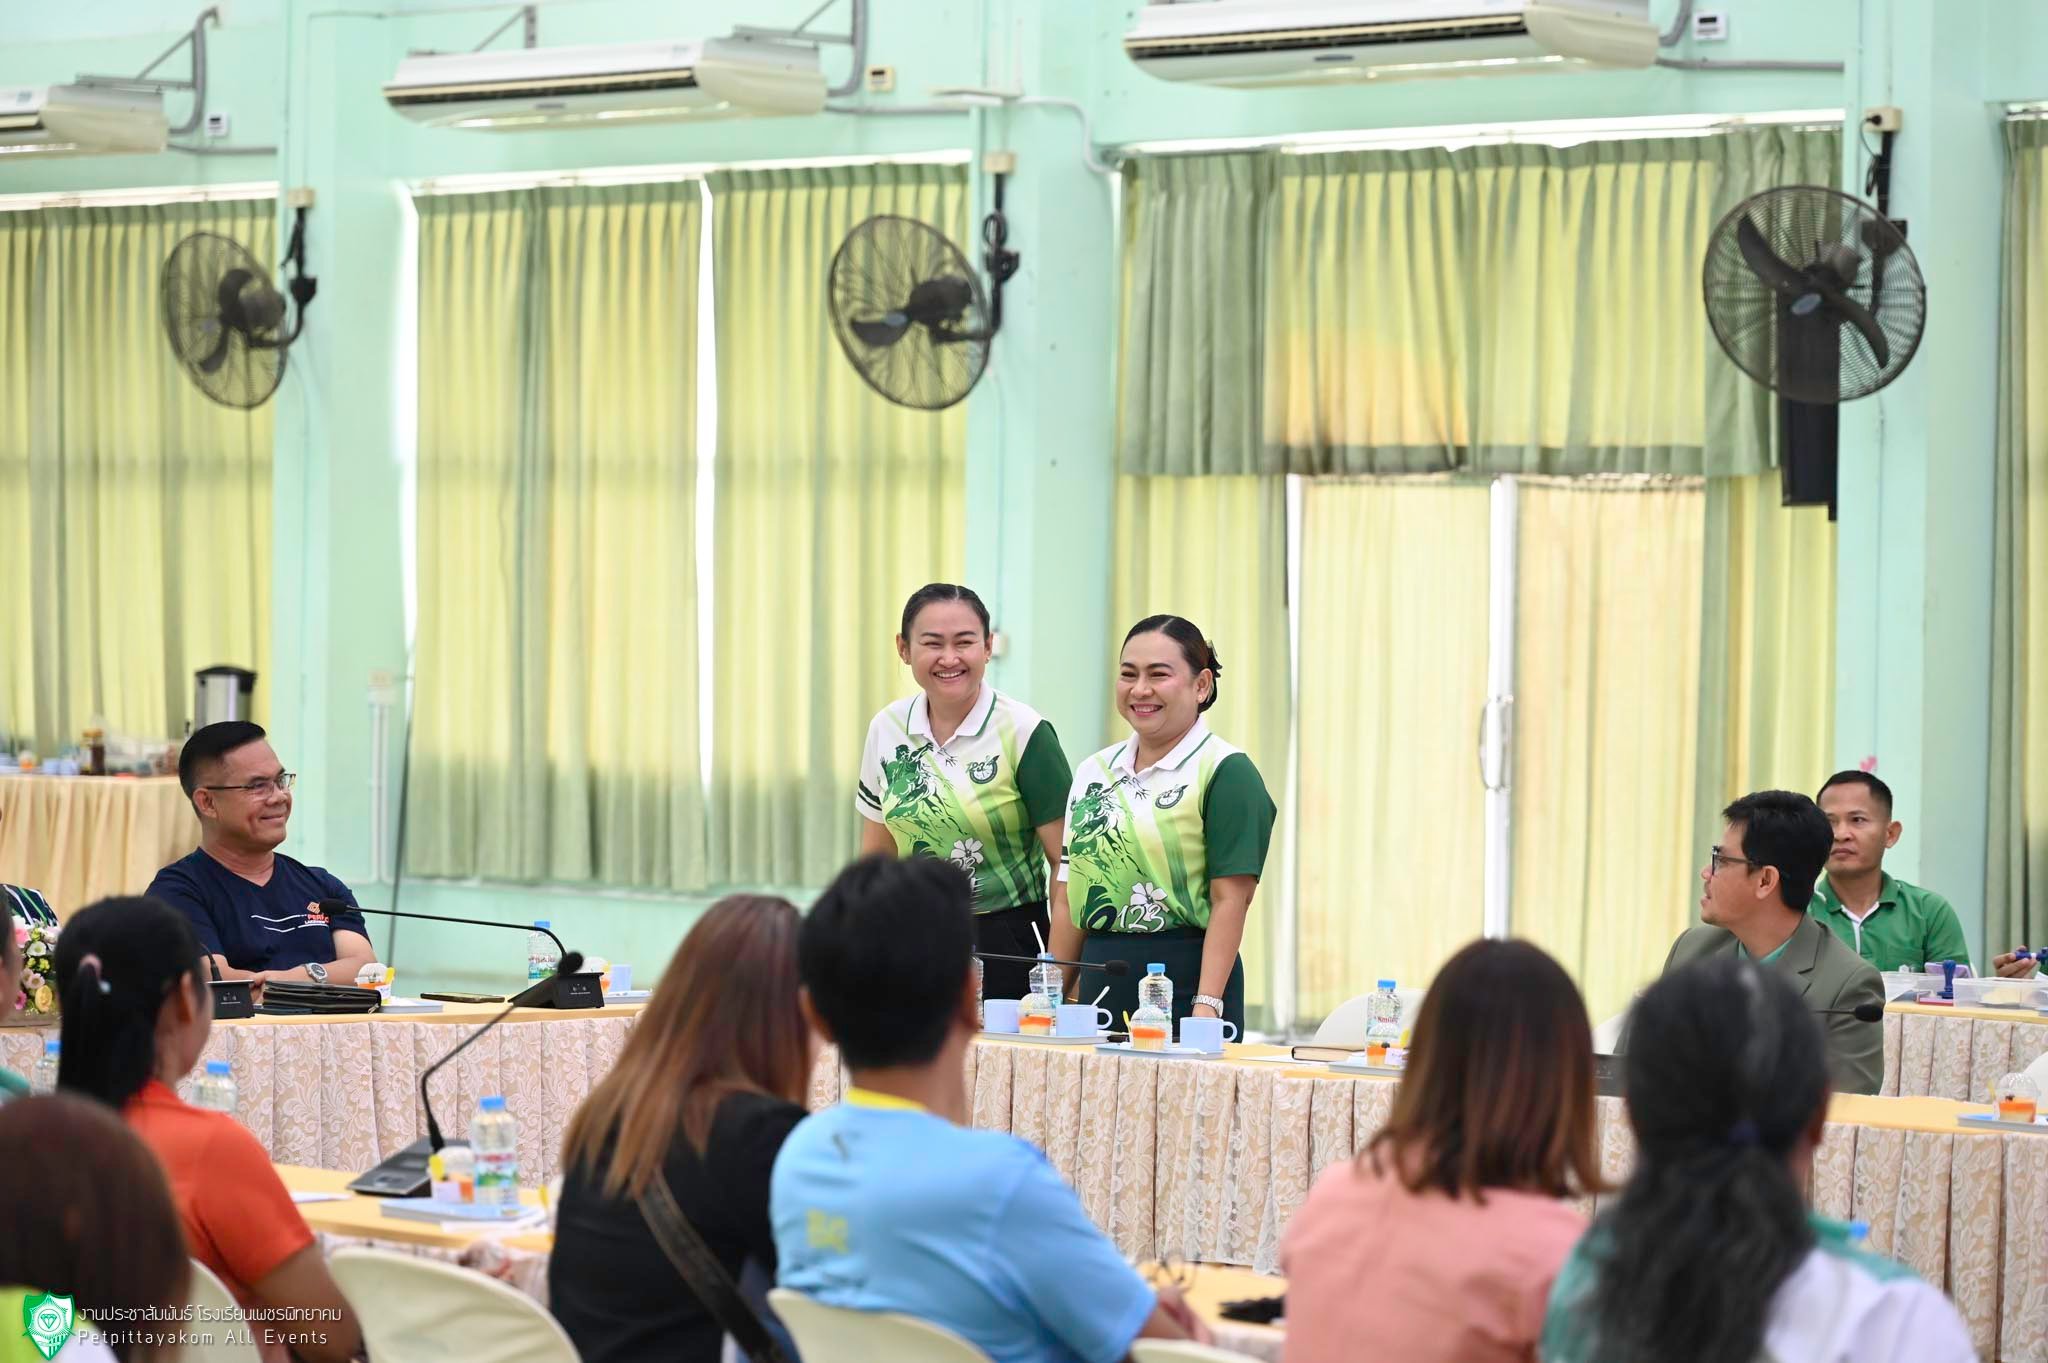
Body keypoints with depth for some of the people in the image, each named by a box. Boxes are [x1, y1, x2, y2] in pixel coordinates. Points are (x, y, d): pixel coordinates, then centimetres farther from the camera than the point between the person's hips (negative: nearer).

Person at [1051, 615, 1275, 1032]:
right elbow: (1071, 895, 16)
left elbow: (1230, 901, -12)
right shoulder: (1094, 772, 15)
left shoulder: (1226, 773, -5)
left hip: (1184, 979, -5)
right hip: (1099, 979, 6)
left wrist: (1207, 1007, -19)